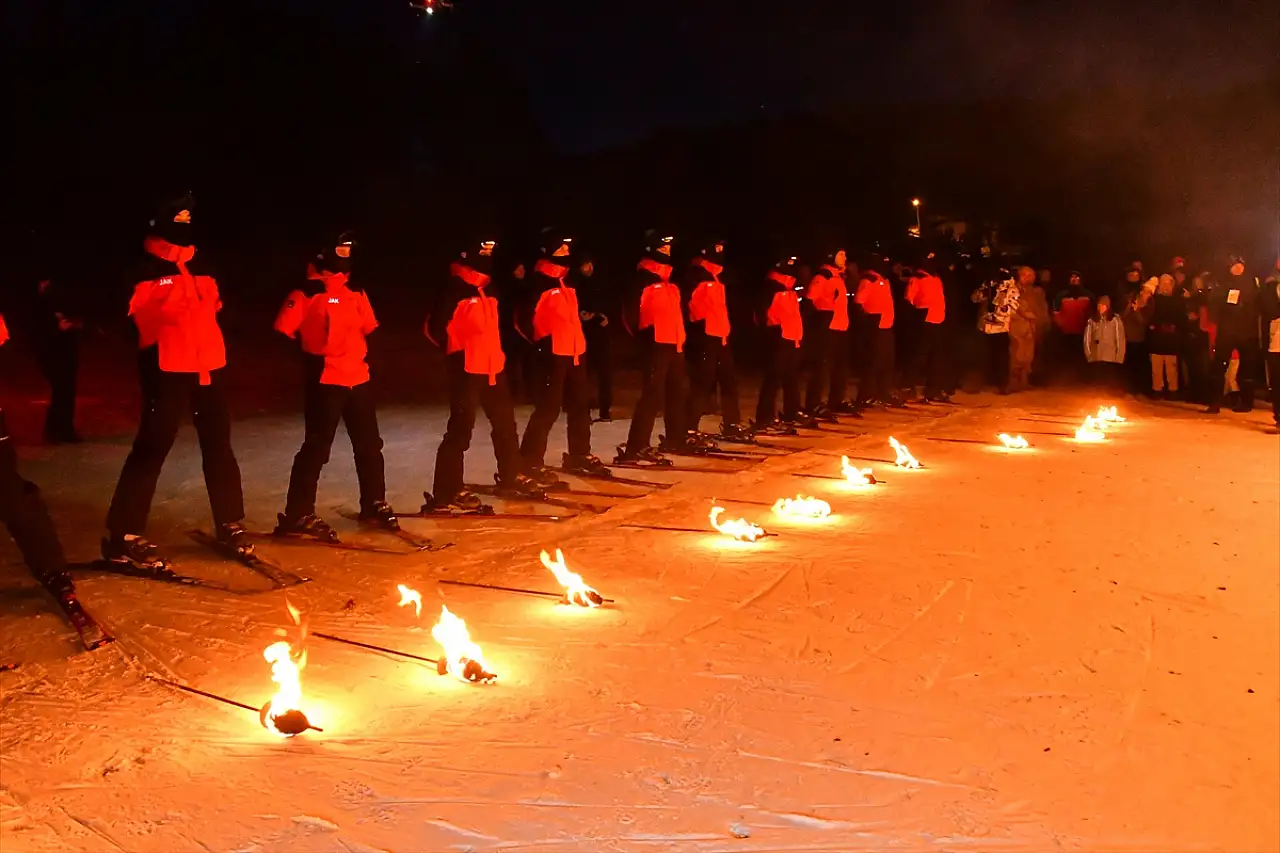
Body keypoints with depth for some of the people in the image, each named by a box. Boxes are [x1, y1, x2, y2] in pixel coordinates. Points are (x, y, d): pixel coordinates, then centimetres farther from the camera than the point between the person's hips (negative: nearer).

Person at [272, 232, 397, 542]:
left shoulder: (356, 291, 12)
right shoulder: (307, 292, -7)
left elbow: (369, 329, 21)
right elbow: (285, 331, -10)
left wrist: (367, 356, 11)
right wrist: (310, 360, -12)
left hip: (359, 378, 7)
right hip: (324, 381, -7)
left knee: (369, 444, 12)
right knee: (317, 447, -6)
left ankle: (374, 505, 26)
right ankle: (298, 515, 2)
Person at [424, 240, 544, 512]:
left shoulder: (488, 289, 14)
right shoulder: (455, 291, -13)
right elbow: (434, 326, -17)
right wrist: (456, 352, -10)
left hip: (493, 367, 9)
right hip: (466, 370, -9)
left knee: (505, 423, 17)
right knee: (461, 430, -8)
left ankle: (512, 479, 31)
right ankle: (445, 495, -3)